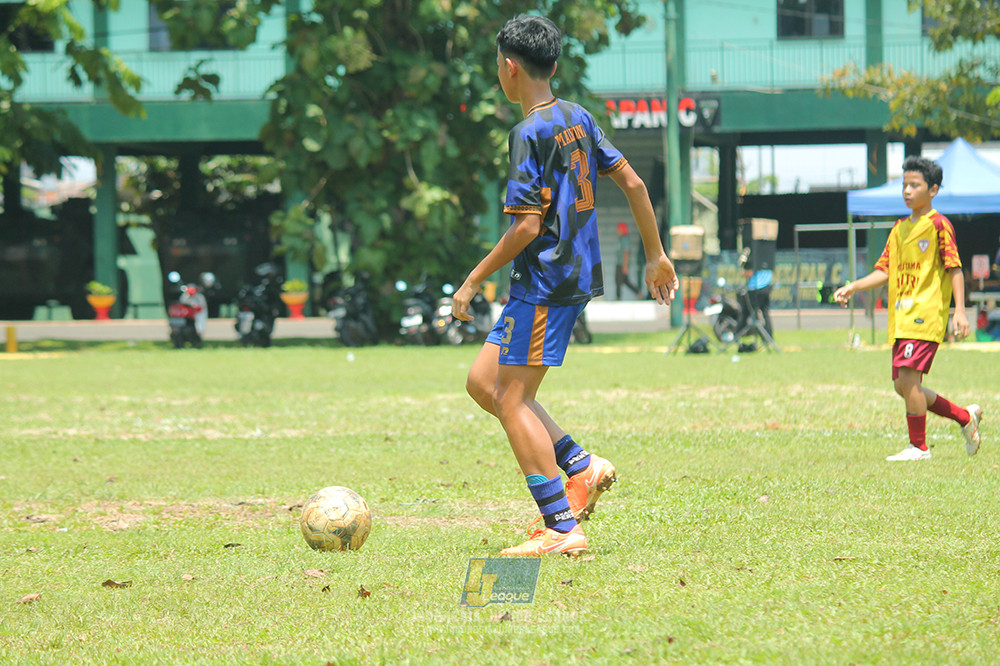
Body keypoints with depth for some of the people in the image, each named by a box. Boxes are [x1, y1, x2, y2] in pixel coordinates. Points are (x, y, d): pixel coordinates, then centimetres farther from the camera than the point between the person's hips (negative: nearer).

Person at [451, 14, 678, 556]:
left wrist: (473, 281, -12)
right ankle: (581, 466, 11)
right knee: (482, 380, 15)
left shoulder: (530, 135, -16)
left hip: (543, 282, -9)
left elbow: (527, 226, -20)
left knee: (512, 400, -6)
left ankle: (562, 529, -9)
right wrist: (656, 255, 21)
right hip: (576, 275, 9)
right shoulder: (577, 118, 10)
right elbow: (632, 183, 13)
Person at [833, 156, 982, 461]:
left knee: (908, 378, -16)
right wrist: (853, 287, 4)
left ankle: (918, 446, -5)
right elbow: (885, 270, 18)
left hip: (926, 314, -8)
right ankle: (966, 417, 21)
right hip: (901, 318, 8)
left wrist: (960, 310, -16)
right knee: (903, 386, 5)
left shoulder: (938, 225, -4)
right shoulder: (900, 228, 18)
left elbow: (954, 268, -8)